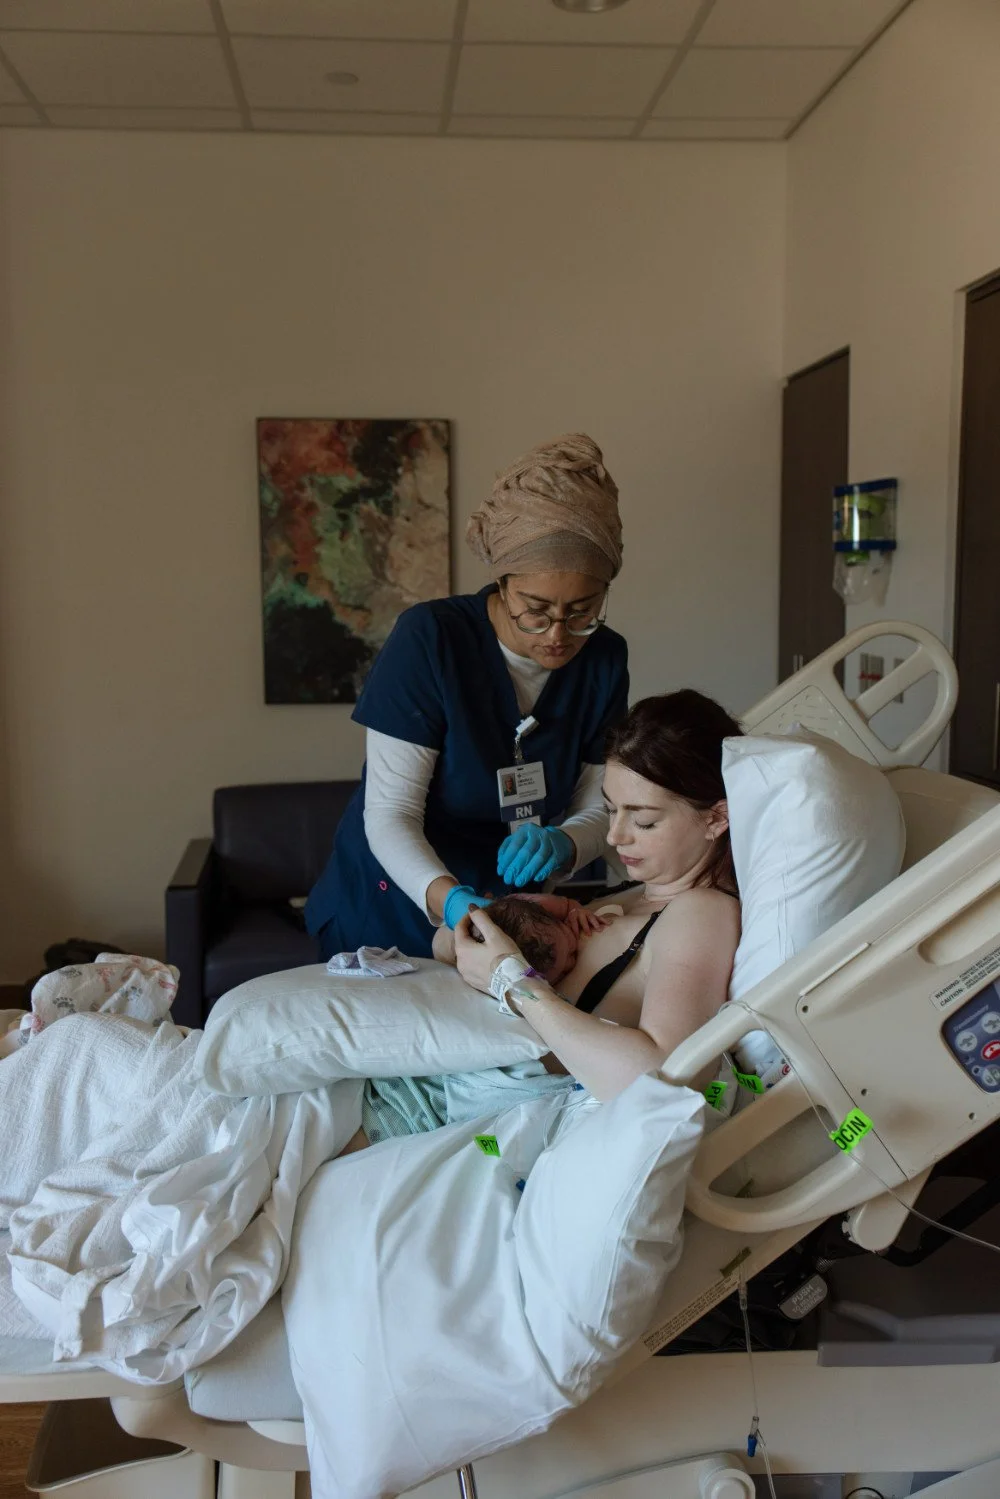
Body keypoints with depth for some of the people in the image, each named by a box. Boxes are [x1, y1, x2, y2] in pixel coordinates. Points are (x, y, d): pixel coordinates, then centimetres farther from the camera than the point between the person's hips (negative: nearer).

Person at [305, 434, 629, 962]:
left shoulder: (604, 659, -8)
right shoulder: (428, 638, -23)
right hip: (385, 917, -4)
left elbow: (595, 808, -2)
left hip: (507, 910, 4)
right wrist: (449, 900, -40)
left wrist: (560, 845, -25)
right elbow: (389, 814, -23)